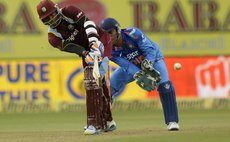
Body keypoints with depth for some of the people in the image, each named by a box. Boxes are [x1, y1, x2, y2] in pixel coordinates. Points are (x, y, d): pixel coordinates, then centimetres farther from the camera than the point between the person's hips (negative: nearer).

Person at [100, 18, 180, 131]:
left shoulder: (133, 33, -34)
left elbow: (150, 49, -32)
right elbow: (126, 65, -28)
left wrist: (148, 64, -51)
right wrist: (138, 75, -46)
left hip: (152, 58, -4)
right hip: (131, 65, 4)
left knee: (164, 85, -28)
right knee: (108, 87, -3)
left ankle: (172, 121, -19)